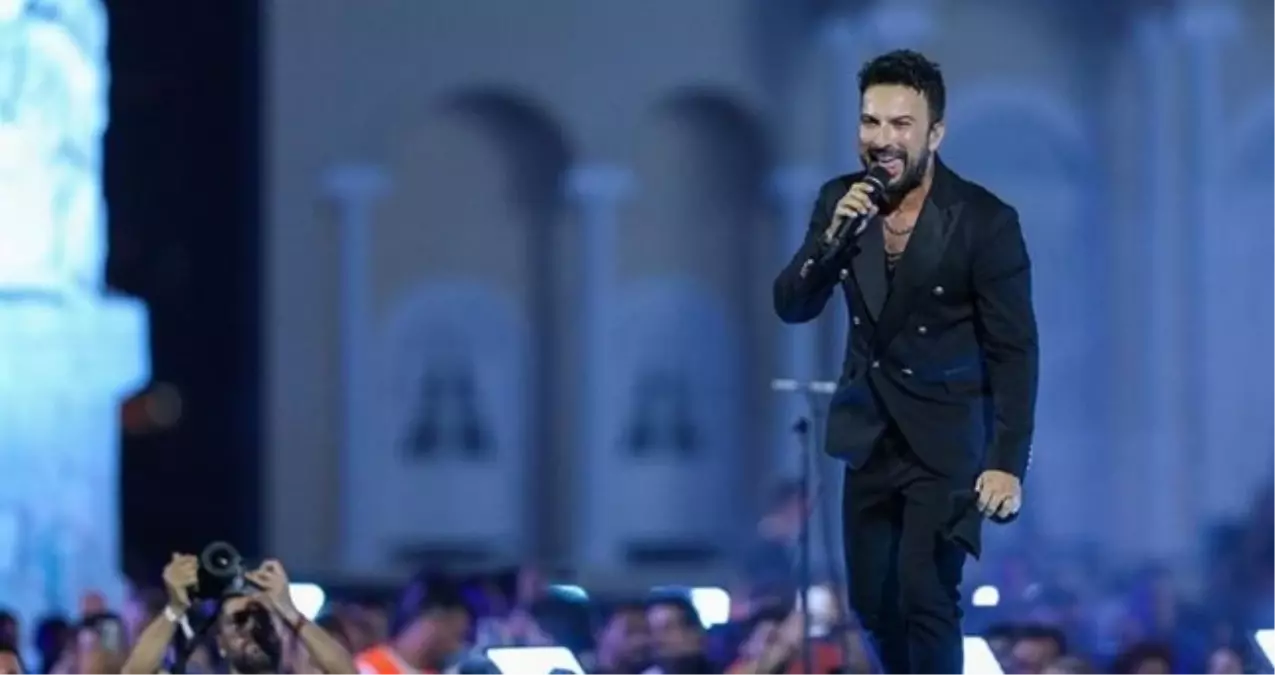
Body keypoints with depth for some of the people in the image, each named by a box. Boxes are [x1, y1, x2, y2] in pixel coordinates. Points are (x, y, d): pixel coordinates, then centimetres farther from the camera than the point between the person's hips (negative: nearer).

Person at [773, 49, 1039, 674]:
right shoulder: (839, 200, -1)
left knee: (924, 597, -16)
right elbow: (792, 307, -1)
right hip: (870, 434, 5)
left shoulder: (985, 220, -16)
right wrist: (832, 238, -20)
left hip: (947, 440, -5)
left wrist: (1007, 462, -21)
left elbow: (1014, 352, -14)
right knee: (873, 601, 13)